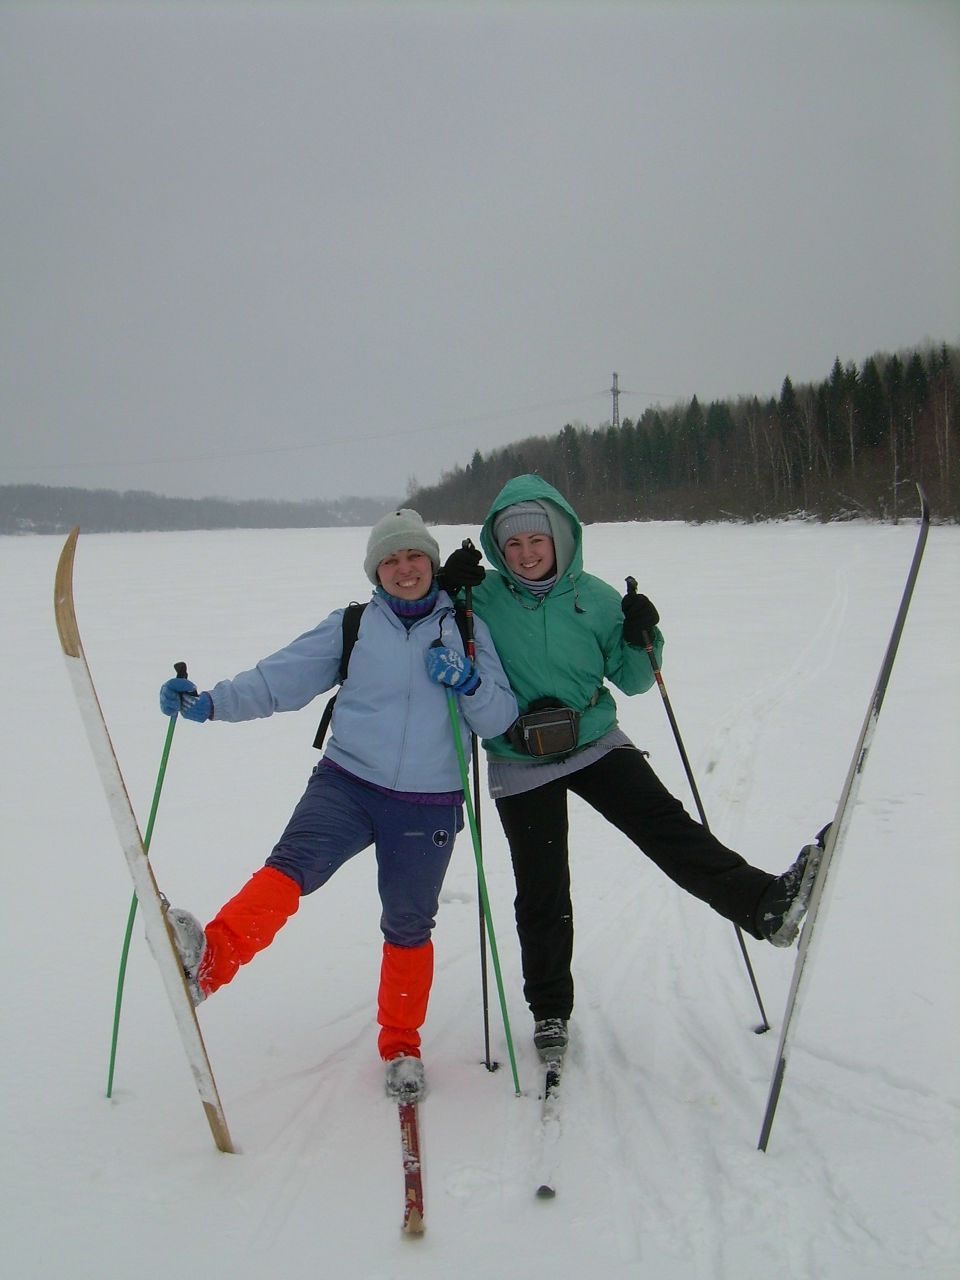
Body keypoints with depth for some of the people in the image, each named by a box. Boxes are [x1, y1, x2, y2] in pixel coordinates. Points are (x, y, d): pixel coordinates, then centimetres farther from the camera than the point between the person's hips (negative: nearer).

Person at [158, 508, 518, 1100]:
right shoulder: (352, 626, 6)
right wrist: (211, 703, -13)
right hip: (347, 783, 0)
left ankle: (402, 1048, 28)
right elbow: (281, 677, 0)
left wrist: (468, 682, -14)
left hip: (429, 805, 1)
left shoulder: (467, 629, 7)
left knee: (409, 927, 10)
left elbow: (502, 718, 5)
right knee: (292, 863, -27)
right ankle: (208, 961, -46)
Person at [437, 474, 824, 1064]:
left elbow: (630, 679, 6)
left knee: (667, 826, -21)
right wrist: (447, 590, -18)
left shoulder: (595, 597, -2)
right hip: (521, 763, 0)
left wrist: (642, 640, -15)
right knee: (542, 893, 5)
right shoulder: (483, 598, -6)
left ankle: (765, 904, -31)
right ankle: (550, 1011, 20)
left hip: (596, 743, 1)